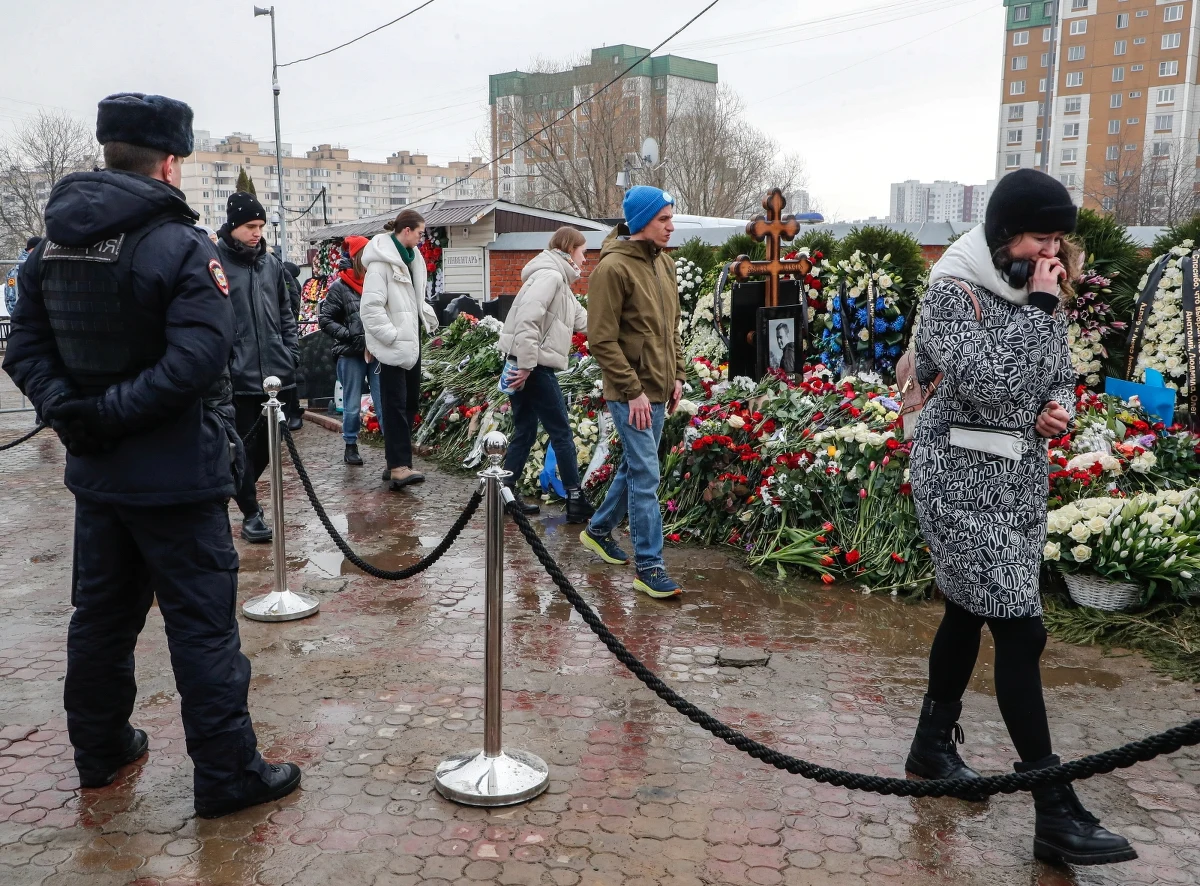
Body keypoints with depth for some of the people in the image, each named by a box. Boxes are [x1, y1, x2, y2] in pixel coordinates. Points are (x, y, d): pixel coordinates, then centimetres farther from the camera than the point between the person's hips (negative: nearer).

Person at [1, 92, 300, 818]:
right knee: (202, 624, 1)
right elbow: (199, 357, -26)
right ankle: (228, 775, 10)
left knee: (101, 614, 20)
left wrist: (66, 405, -5)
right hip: (177, 476, -7)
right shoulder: (180, 246, -16)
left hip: (96, 473, 7)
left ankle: (100, 751, 35)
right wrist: (112, 412, -19)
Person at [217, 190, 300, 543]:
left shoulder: (271, 263, 12)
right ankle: (250, 512, 15)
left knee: (267, 443, 14)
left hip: (274, 374, 6)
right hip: (238, 378, -5)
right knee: (244, 445, 3)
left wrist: (291, 355, 11)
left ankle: (243, 491, 36)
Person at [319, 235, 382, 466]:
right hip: (351, 355, -1)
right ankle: (351, 446, 26)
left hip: (378, 353, 1)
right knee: (352, 406, 10)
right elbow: (326, 319, -3)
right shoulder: (340, 287, -3)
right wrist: (351, 335, -13)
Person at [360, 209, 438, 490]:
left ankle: (398, 461, 21)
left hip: (411, 341, 9)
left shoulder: (410, 257, 13)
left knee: (411, 401, 12)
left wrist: (427, 314, 8)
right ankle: (399, 466, -9)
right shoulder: (381, 263, -15)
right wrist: (392, 335, -20)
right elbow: (370, 308, -20)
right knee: (395, 404, -9)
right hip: (392, 346, -9)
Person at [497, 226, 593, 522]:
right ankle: (576, 501, 4)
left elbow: (582, 319, 26)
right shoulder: (550, 275, -12)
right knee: (562, 433, -2)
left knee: (525, 432, 14)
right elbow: (527, 319, -24)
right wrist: (526, 365, -25)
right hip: (533, 366, -10)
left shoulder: (559, 280, 21)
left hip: (531, 364, 10)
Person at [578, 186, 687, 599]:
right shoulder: (613, 267, -16)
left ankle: (599, 530, 38)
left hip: (658, 388, 9)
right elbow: (602, 339, -18)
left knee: (634, 467, 19)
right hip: (631, 393, -9)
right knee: (645, 476, -6)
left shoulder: (663, 261, 10)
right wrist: (633, 391, -18)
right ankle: (649, 568, 2)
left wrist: (677, 375, 12)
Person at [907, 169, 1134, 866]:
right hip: (964, 475, -7)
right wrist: (1038, 306, -19)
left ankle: (933, 745, 32)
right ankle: (1057, 814, -3)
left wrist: (1060, 408, -1)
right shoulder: (954, 290, -13)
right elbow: (991, 383, -25)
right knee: (1020, 628, -10)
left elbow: (1062, 371, 20)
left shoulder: (1042, 291, 9)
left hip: (1024, 473, 8)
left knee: (970, 612, 15)